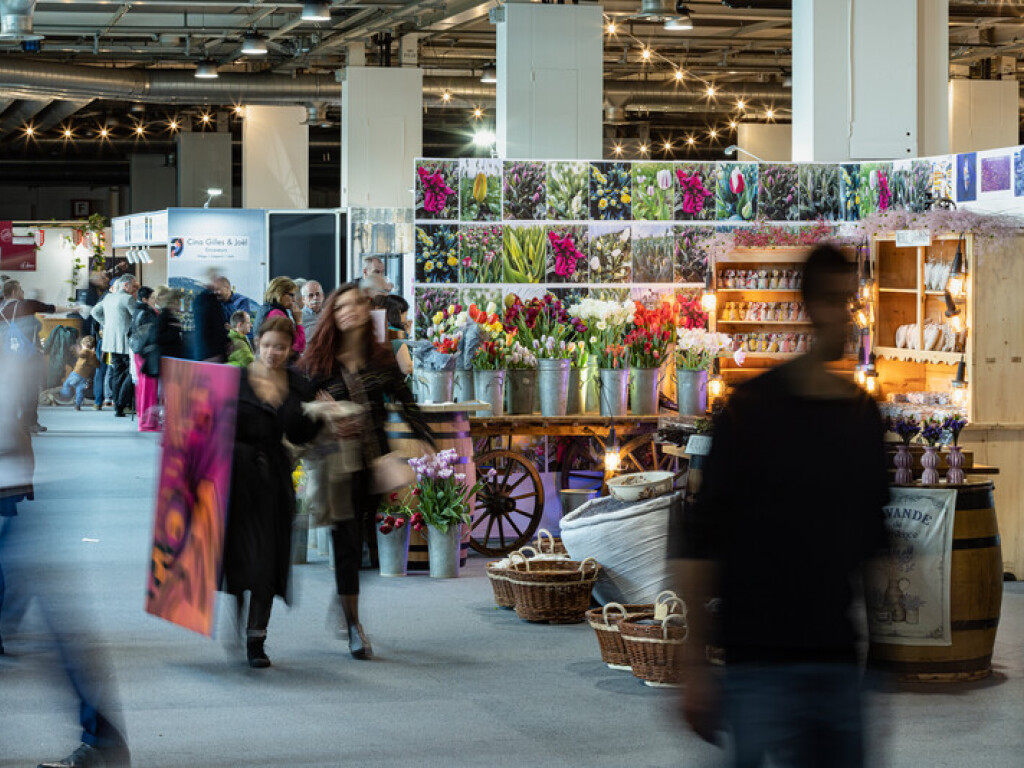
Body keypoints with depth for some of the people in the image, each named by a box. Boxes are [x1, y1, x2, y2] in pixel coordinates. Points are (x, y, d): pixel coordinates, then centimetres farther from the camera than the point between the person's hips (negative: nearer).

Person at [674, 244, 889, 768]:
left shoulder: (866, 417, 9)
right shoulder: (752, 409, -5)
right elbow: (696, 544, -5)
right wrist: (694, 664, -8)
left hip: (842, 664, 5)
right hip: (761, 662, -5)